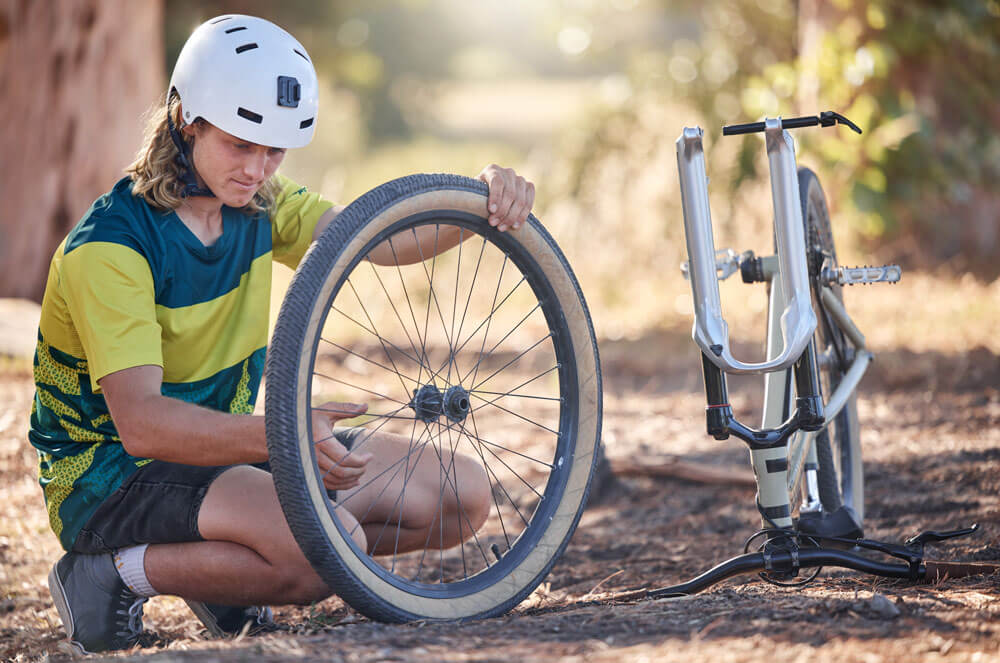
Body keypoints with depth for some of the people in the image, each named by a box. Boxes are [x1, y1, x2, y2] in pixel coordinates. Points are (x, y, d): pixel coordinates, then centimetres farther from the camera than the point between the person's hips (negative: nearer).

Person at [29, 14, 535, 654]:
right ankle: (117, 573, -11)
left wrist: (485, 197, -27)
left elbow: (381, 240, -7)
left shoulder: (256, 204, 2)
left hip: (225, 445, 8)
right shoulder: (111, 247, -23)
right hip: (113, 477, -8)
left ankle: (226, 569, 6)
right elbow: (141, 424, -32)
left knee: (464, 495, 0)